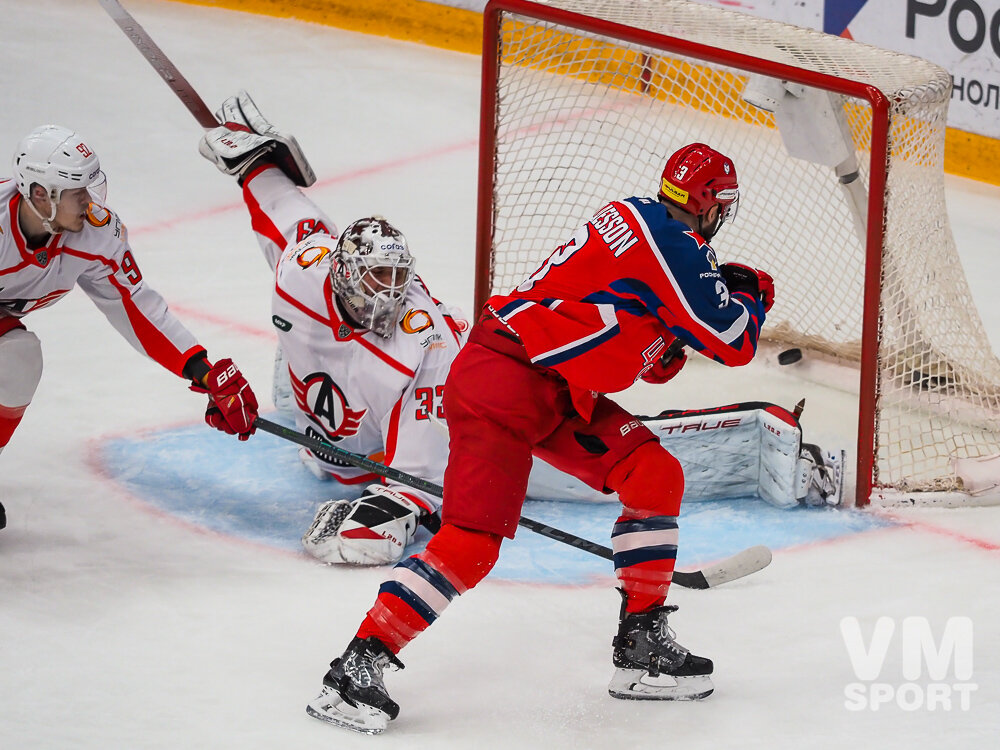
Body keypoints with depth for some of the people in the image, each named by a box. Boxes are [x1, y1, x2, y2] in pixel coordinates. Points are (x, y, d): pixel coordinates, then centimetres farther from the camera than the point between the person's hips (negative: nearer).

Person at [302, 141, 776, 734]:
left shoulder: (642, 221, 18)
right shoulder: (670, 240, -12)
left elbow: (657, 363, 25)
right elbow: (735, 342, -9)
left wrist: (717, 289, 13)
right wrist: (753, 296, 11)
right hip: (504, 377, -10)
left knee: (657, 477, 5)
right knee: (474, 538, -18)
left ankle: (643, 645, 9)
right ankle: (359, 666, -16)